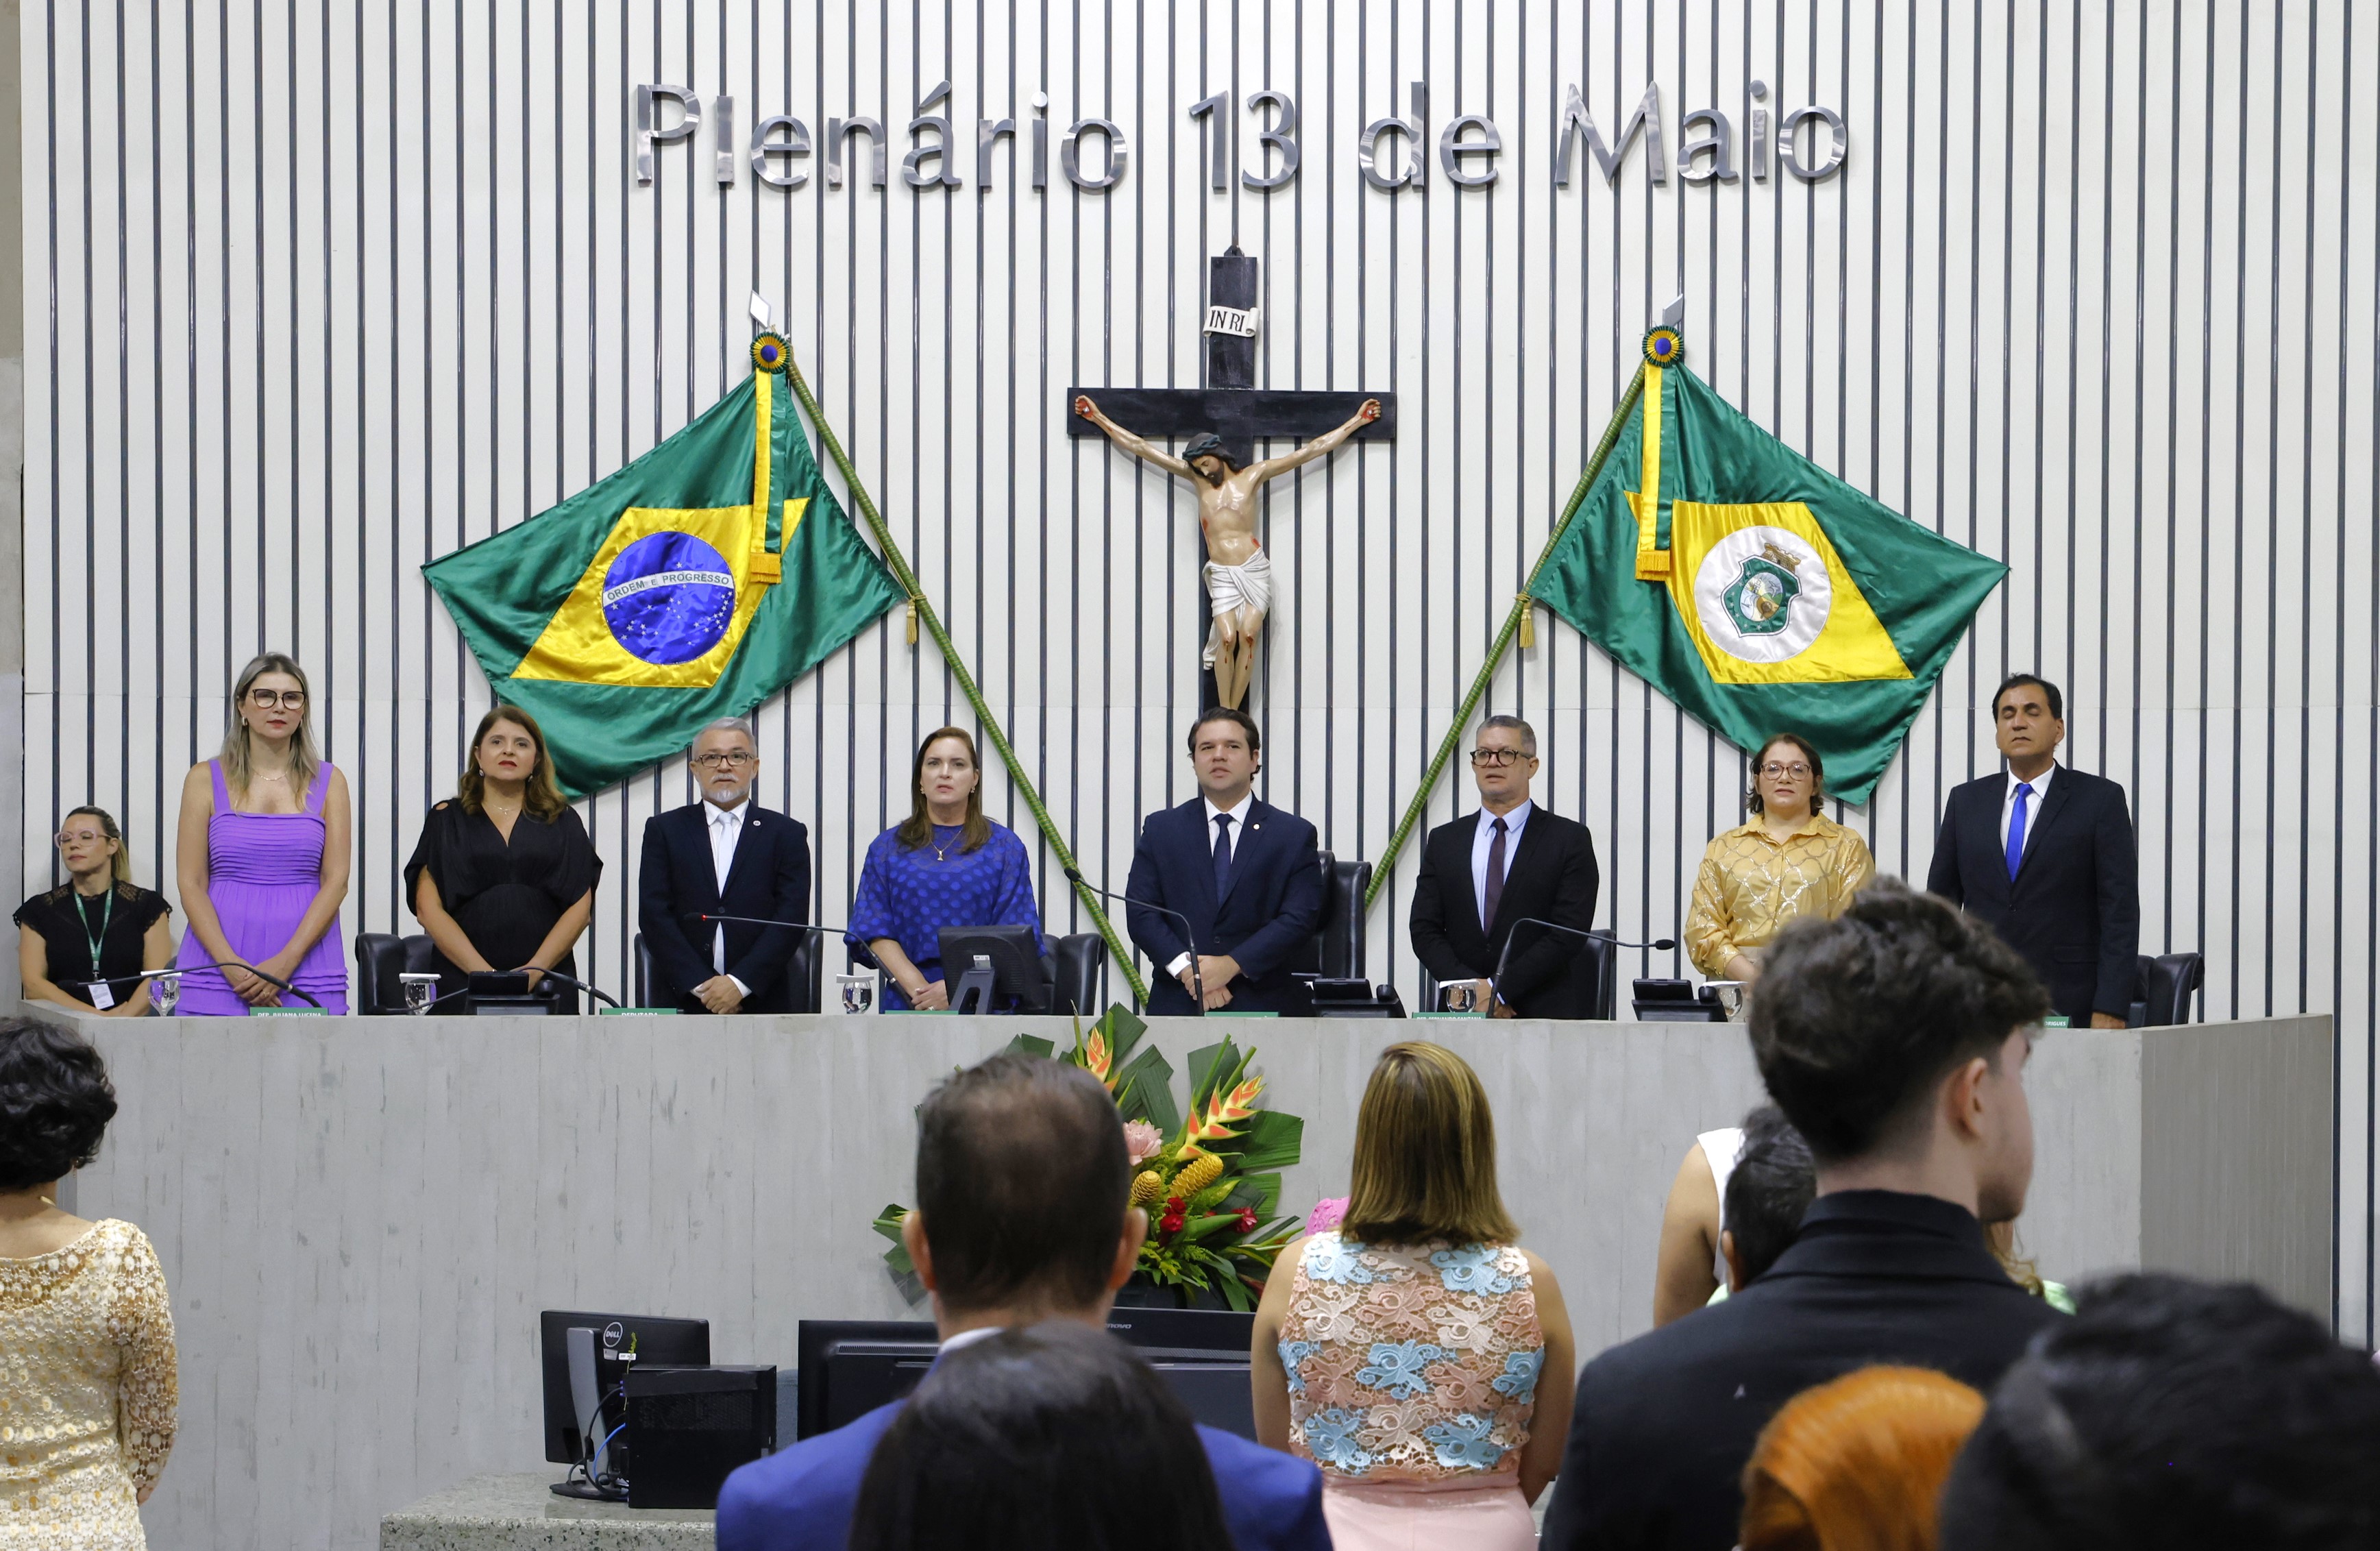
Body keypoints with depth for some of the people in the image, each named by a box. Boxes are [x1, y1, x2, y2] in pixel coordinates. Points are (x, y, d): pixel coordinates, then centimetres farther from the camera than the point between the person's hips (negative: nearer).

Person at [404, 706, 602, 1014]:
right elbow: (428, 908, 1)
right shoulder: (447, 820, 11)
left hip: (546, 985, 1)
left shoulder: (562, 821, 13)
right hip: (462, 984, -1)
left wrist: (535, 971, -9)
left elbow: (580, 907, 5)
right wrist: (485, 974, -10)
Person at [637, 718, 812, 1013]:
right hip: (684, 1003, 0)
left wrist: (740, 983, -12)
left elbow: (791, 917, -1)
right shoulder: (664, 830, 10)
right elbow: (654, 915, 2)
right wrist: (699, 985, -9)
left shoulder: (787, 834, 9)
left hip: (762, 1001, 0)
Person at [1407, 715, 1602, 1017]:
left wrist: (1499, 989, -10)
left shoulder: (1570, 841, 5)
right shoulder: (1443, 842, 15)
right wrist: (1470, 987, -7)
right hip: (1464, 1013, 2)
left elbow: (1568, 934, -3)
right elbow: (1425, 931, 10)